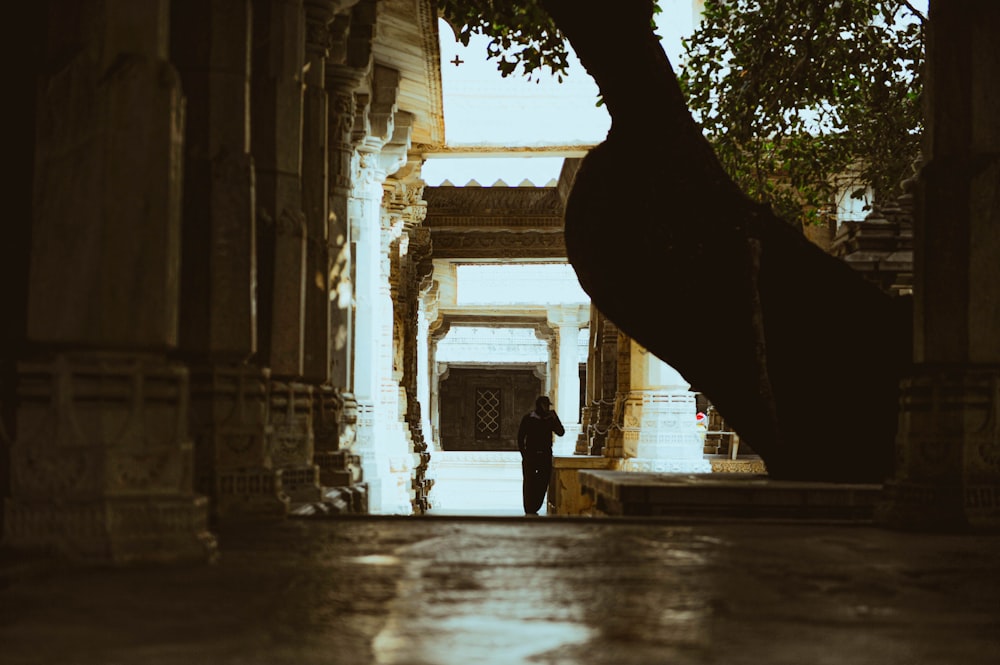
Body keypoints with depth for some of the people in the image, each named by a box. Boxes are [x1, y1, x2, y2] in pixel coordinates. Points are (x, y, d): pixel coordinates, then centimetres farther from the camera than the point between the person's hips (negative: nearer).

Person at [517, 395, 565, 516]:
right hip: (531, 455, -3)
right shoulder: (528, 418, -2)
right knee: (529, 483, -4)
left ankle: (534, 509, 11)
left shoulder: (550, 419, 7)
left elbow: (561, 432, -3)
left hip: (545, 456, 3)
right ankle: (529, 510, 0)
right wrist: (524, 455, -7)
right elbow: (520, 437, -1)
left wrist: (555, 418, -15)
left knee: (543, 484, 2)